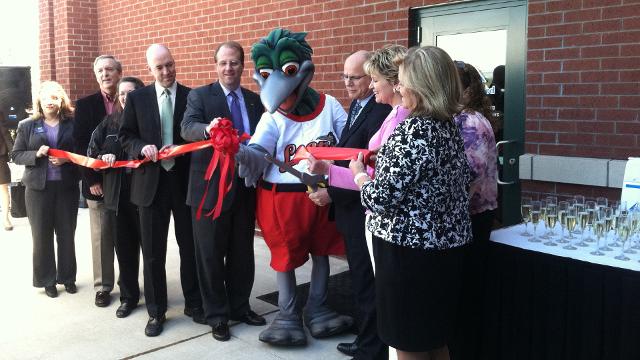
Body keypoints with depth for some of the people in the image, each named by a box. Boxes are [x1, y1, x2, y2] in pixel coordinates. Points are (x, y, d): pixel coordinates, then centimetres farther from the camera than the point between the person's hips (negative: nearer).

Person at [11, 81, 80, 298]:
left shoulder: (73, 124, 3)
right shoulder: (27, 126, 6)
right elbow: (16, 155, 4)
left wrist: (66, 159, -14)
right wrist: (36, 154, -13)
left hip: (67, 187, 0)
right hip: (38, 188, 0)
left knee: (67, 234, 8)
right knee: (41, 235, 6)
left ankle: (67, 277, 22)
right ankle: (47, 280, 18)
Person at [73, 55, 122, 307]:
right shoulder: (85, 105, 2)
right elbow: (80, 145, -2)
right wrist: (91, 180, -8)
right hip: (98, 182, 0)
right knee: (101, 238, 6)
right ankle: (103, 287, 19)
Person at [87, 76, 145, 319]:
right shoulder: (109, 123, 8)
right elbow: (92, 153, 11)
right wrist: (103, 158, -9)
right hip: (118, 195, 3)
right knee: (124, 246, 9)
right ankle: (128, 296, 23)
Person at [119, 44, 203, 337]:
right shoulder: (137, 98, 5)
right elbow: (125, 136, 7)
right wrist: (142, 147, -13)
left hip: (185, 181, -1)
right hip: (151, 181, 1)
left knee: (190, 247, 9)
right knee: (153, 252, 7)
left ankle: (194, 304, 25)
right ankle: (156, 312, 21)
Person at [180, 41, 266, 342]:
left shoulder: (255, 100, 11)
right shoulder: (199, 96, -2)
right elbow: (187, 128, -19)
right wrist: (208, 128, -40)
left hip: (245, 187, 4)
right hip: (211, 187, -4)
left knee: (242, 252, 14)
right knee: (211, 254, 5)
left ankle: (240, 306, 31)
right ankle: (217, 315, 19)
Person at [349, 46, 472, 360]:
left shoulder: (413, 130, -20)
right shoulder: (449, 126, 7)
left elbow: (382, 198, -22)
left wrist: (359, 173, -1)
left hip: (410, 250, -9)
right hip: (444, 245, 9)